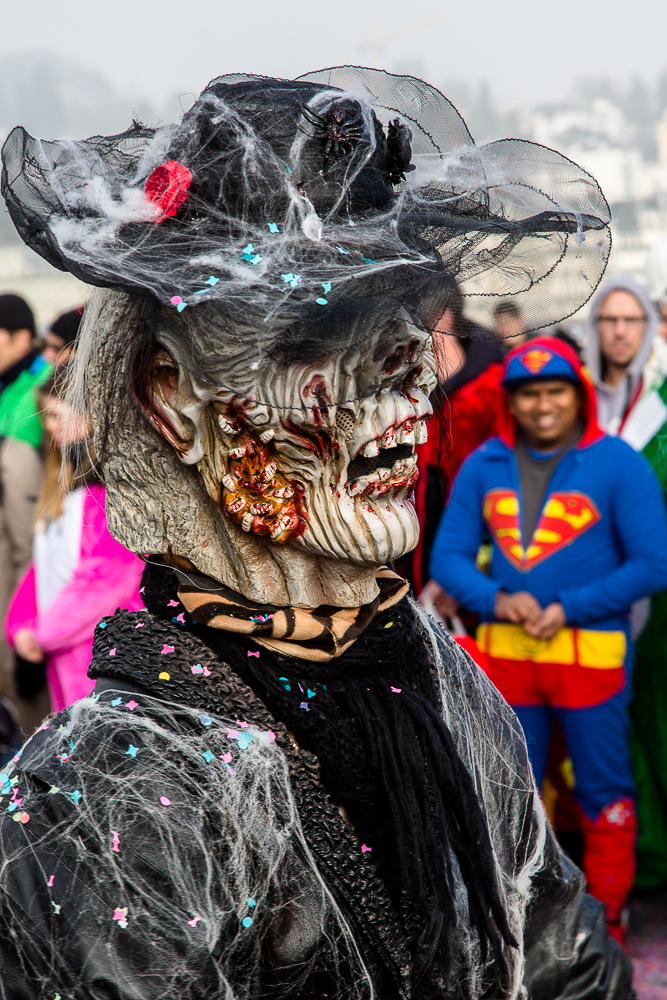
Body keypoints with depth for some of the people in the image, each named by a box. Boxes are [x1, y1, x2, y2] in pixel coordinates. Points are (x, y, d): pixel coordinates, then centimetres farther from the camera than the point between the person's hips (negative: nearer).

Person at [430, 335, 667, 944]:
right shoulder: (484, 466, 5)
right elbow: (448, 554, 4)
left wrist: (567, 609, -16)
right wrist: (496, 599, -15)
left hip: (590, 651, -3)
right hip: (506, 651, 4)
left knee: (603, 792, 6)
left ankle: (606, 915, 22)